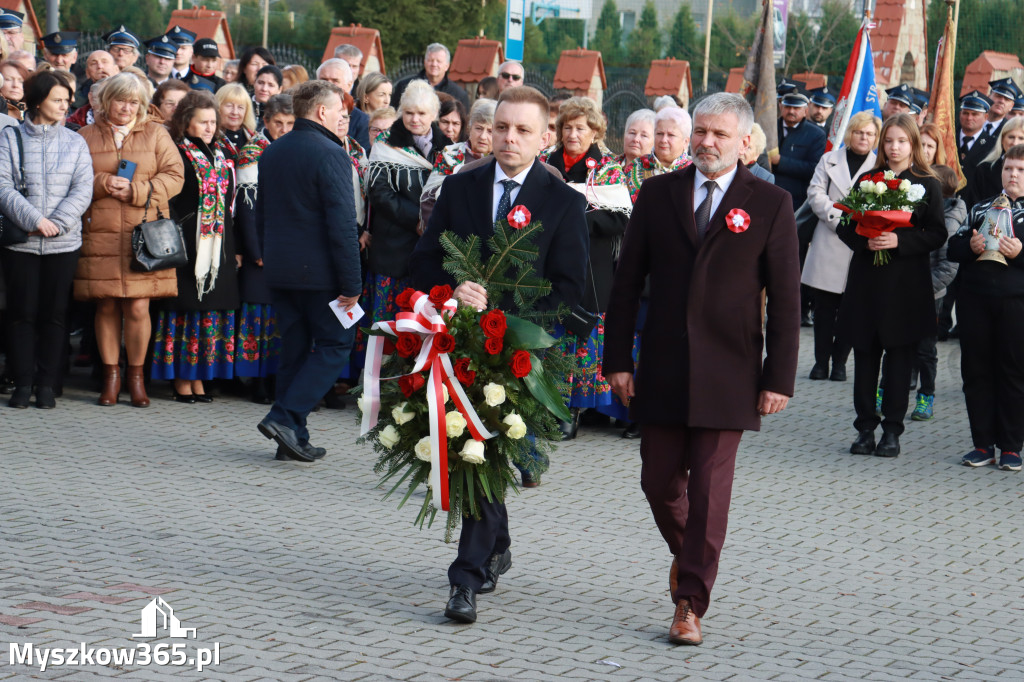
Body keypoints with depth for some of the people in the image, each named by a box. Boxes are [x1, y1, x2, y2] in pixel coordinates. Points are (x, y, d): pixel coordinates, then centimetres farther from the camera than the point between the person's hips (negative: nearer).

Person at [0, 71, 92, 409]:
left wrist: (56, 223, -14)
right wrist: (35, 220, -16)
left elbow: (83, 190, 0)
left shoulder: (75, 143, 7)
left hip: (63, 242, 1)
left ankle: (47, 384, 10)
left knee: (54, 314, 3)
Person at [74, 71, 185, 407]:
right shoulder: (86, 136, 12)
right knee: (106, 307, 1)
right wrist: (102, 184, -10)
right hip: (99, 235, 1)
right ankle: (111, 375, 12)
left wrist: (135, 190, -10)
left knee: (138, 307, -5)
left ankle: (136, 376, 8)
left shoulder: (156, 134, 11)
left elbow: (174, 177, 3)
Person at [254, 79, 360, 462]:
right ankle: (285, 417, -10)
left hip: (278, 269, 7)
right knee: (335, 345, 3)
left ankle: (294, 439, 13)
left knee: (294, 349, 13)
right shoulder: (330, 155, -15)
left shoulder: (271, 154, 10)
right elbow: (342, 225, -18)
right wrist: (351, 284, -15)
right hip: (319, 272, -7)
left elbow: (260, 216, 17)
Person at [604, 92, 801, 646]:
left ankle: (690, 605, 3)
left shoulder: (770, 204, -1)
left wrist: (778, 378, -6)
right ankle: (685, 553, 37)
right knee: (659, 482, 8)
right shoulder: (657, 194, 6)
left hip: (727, 373, -2)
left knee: (710, 490, -3)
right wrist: (618, 359, 1)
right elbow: (627, 282, 7)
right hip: (661, 368, 3)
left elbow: (785, 300, -1)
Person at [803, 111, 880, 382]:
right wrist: (838, 218, -10)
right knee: (824, 306, 2)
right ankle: (821, 360, 9)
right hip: (829, 244, 1)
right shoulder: (830, 160, 12)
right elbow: (815, 194, 3)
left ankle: (839, 362, 10)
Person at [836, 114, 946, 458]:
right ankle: (866, 427, 10)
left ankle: (892, 430, 6)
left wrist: (899, 241, -17)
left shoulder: (927, 185, 2)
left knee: (899, 356, 0)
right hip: (867, 278, 2)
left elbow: (937, 234, -4)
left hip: (906, 284, -2)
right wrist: (865, 240, -13)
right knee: (865, 354, 3)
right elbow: (846, 226, 8)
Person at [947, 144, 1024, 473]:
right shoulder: (979, 209, 16)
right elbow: (953, 248, 12)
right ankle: (983, 443, 13)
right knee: (976, 371, 5)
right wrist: (970, 246, -7)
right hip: (975, 300, 4)